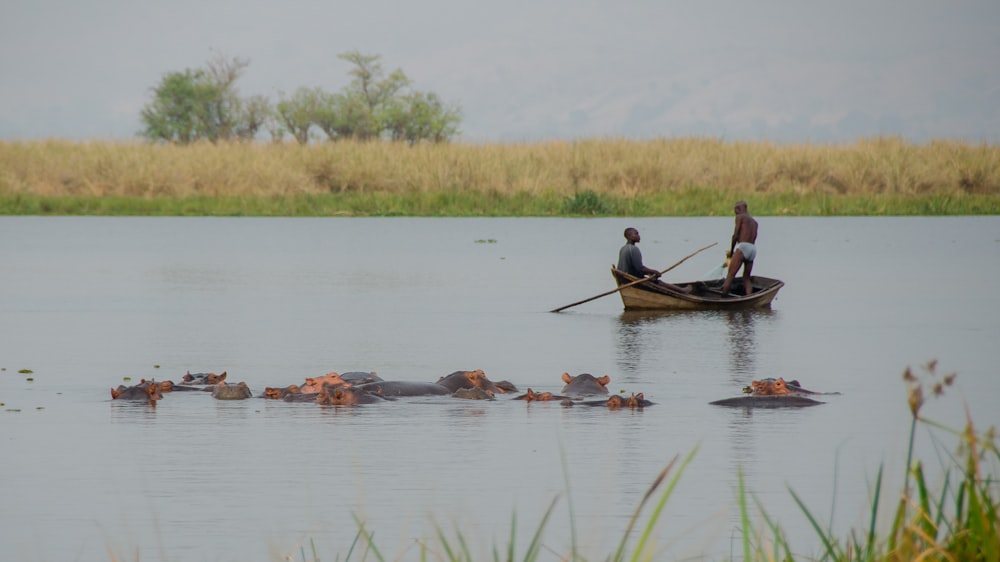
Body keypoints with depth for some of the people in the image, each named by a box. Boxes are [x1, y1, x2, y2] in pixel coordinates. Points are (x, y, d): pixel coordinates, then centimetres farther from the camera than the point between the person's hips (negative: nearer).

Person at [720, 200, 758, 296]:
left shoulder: (740, 217, 5)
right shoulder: (754, 222, 27)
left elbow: (735, 235, -2)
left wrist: (731, 251, 9)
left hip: (743, 247, -7)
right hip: (753, 249, 7)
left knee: (730, 276, -9)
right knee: (746, 278, 12)